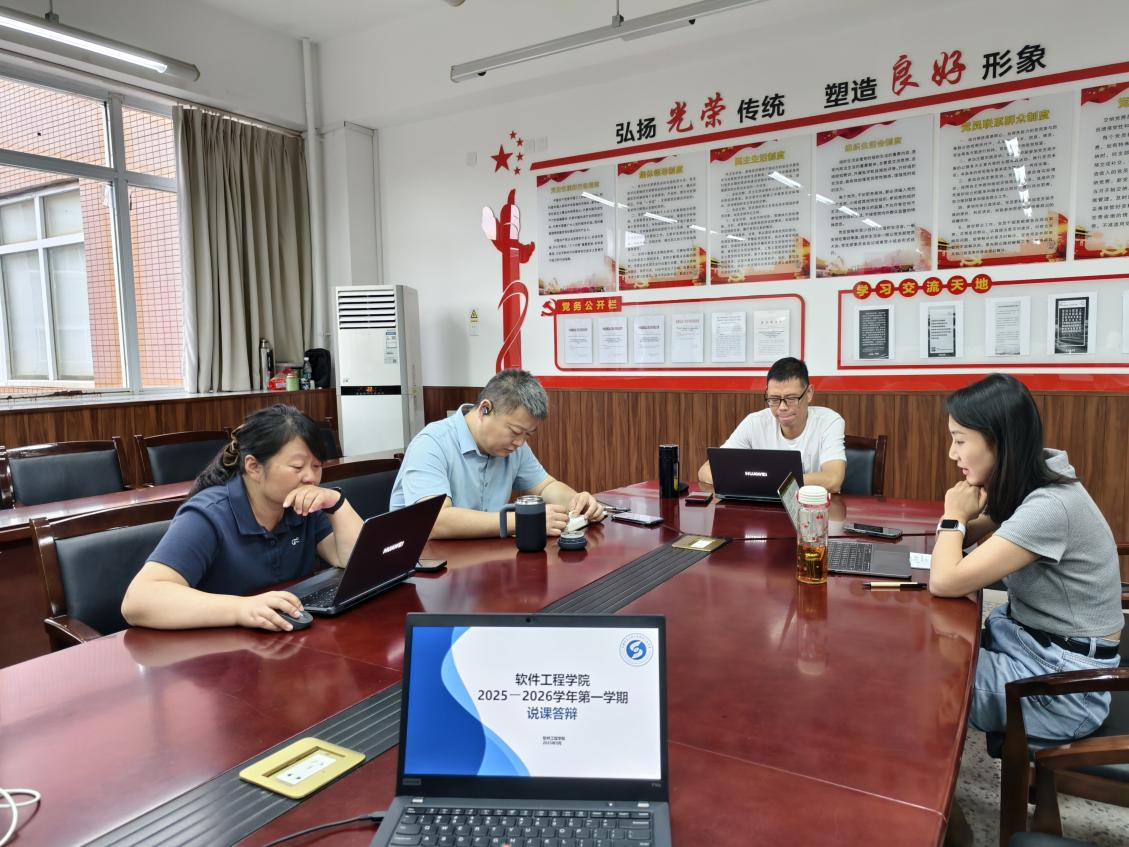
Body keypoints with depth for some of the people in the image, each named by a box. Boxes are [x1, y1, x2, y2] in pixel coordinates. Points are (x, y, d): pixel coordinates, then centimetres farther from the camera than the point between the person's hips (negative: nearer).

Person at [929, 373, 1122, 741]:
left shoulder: (1050, 507, -29)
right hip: (1024, 636, 8)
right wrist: (963, 516, -12)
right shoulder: (1028, 481, -1)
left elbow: (944, 582, -29)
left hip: (1064, 681, -8)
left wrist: (954, 514, -13)